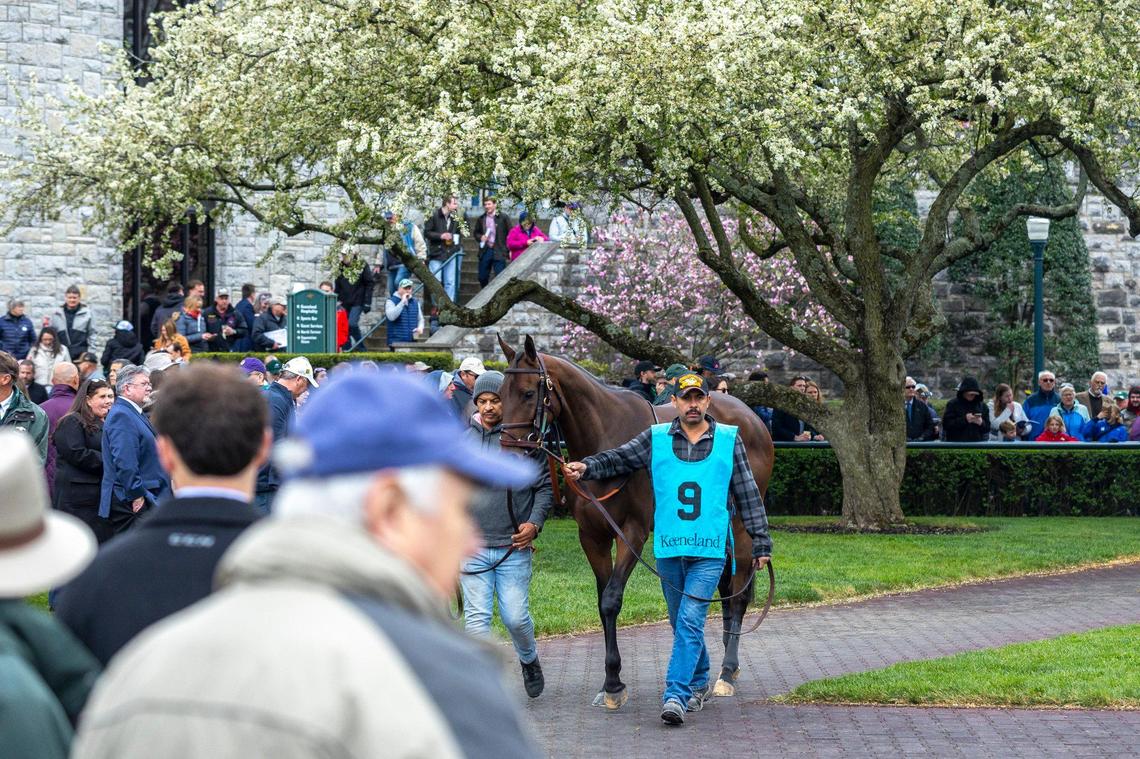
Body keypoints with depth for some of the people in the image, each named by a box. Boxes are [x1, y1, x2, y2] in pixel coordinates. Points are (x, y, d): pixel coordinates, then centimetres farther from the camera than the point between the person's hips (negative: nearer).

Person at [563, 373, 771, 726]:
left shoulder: (729, 440, 3)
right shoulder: (656, 439, 5)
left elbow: (748, 495, 6)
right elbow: (618, 459, 1)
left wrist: (760, 542, 6)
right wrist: (586, 467, -19)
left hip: (710, 551, -3)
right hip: (668, 550, 3)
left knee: (690, 621, -13)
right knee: (681, 623, 14)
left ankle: (676, 695, -16)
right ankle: (699, 684, 32)